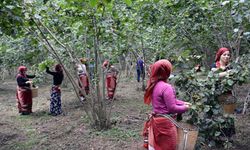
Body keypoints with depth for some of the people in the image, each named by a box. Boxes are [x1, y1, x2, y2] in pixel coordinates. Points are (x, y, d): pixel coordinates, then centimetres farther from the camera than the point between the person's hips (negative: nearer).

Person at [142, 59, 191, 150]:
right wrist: (184, 108, -4)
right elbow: (172, 108, -20)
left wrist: (183, 103, 9)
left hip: (156, 120, 9)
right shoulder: (166, 87, -23)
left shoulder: (154, 85, 5)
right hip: (165, 123, -9)